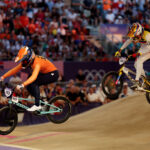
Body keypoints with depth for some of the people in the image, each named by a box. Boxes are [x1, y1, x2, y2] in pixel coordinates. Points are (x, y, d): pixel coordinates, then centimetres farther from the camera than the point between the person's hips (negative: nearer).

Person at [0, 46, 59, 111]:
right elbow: (14, 70, -4)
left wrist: (22, 85, -59)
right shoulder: (27, 61, -9)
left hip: (53, 74, -9)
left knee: (33, 83, -25)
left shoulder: (37, 62, -34)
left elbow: (34, 77, -48)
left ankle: (37, 105, -20)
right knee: (29, 87, -5)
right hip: (44, 73, 9)